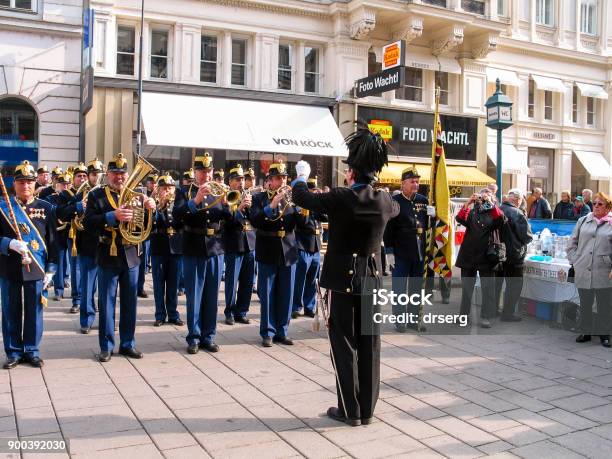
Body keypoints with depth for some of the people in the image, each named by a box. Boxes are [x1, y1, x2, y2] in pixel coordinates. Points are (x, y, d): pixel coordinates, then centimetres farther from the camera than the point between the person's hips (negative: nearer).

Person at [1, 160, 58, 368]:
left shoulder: (46, 208, 3)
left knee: (34, 312, 7)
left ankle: (32, 351, 21)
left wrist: (50, 269, 0)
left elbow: (52, 241, 4)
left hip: (36, 270, 0)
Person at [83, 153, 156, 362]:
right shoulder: (96, 195, -1)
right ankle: (106, 346, 14)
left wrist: (149, 209, -12)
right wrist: (113, 216, -26)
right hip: (108, 257, -3)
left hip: (131, 256, 3)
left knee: (130, 303, 11)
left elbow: (145, 224, 9)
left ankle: (128, 344, 22)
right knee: (107, 304, 4)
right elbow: (88, 223, -13)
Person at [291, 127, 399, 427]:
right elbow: (396, 208, 23)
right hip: (372, 279, 4)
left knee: (344, 344, 5)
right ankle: (367, 409, 18)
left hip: (342, 279, -4)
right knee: (369, 345, 10)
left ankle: (350, 410, 9)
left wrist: (301, 177, 21)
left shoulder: (340, 198, -16)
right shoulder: (384, 201, -3)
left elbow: (301, 198, -1)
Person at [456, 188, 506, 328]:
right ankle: (463, 314, 22)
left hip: (486, 255, -1)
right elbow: (459, 219, -13)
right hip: (469, 254, 1)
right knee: (466, 287, 10)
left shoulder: (493, 213, 7)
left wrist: (491, 203, -24)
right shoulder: (471, 211, 7)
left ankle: (486, 317, 6)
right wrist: (468, 202, -24)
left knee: (488, 288, -1)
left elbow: (500, 219, -16)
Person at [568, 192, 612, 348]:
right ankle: (585, 332, 24)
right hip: (583, 272, 3)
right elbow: (572, 244, 13)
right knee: (585, 304, 12)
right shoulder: (583, 221, 9)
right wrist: (575, 261, 3)